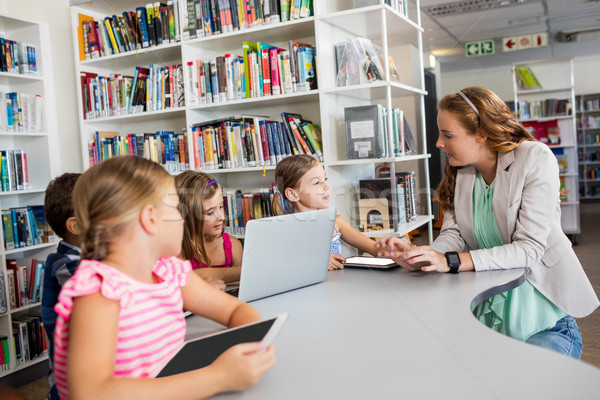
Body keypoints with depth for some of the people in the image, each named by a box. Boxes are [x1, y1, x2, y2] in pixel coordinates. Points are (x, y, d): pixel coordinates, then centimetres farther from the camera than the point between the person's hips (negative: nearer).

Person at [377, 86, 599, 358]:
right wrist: (417, 258, -26)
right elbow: (453, 234, -4)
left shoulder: (535, 159, -14)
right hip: (488, 304, 4)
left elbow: (529, 248, -22)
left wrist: (451, 262, -31)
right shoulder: (458, 171, 3)